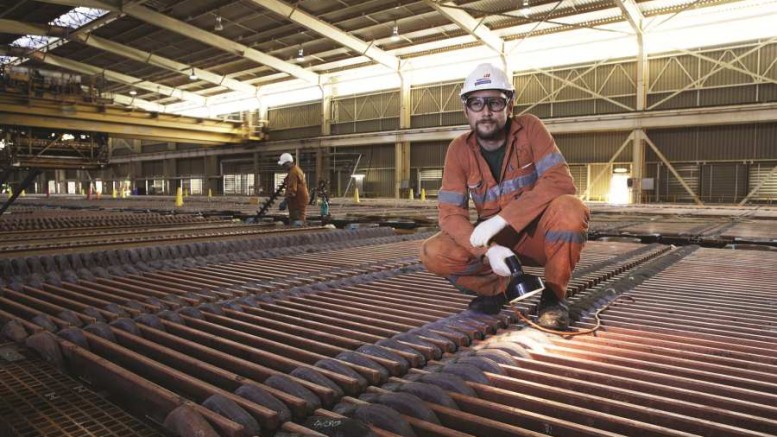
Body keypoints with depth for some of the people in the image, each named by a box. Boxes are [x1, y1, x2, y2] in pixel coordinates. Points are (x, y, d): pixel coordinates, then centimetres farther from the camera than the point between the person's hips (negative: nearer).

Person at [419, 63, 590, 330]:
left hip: (538, 235, -1)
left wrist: (500, 219, -32)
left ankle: (553, 295, -11)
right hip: (495, 240, 2)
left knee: (569, 209, -33)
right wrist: (489, 250, -31)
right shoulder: (459, 150, -8)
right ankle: (503, 286, 2)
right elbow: (450, 214, -13)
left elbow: (560, 182, -25)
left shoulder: (529, 128, -12)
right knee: (433, 254, -22)